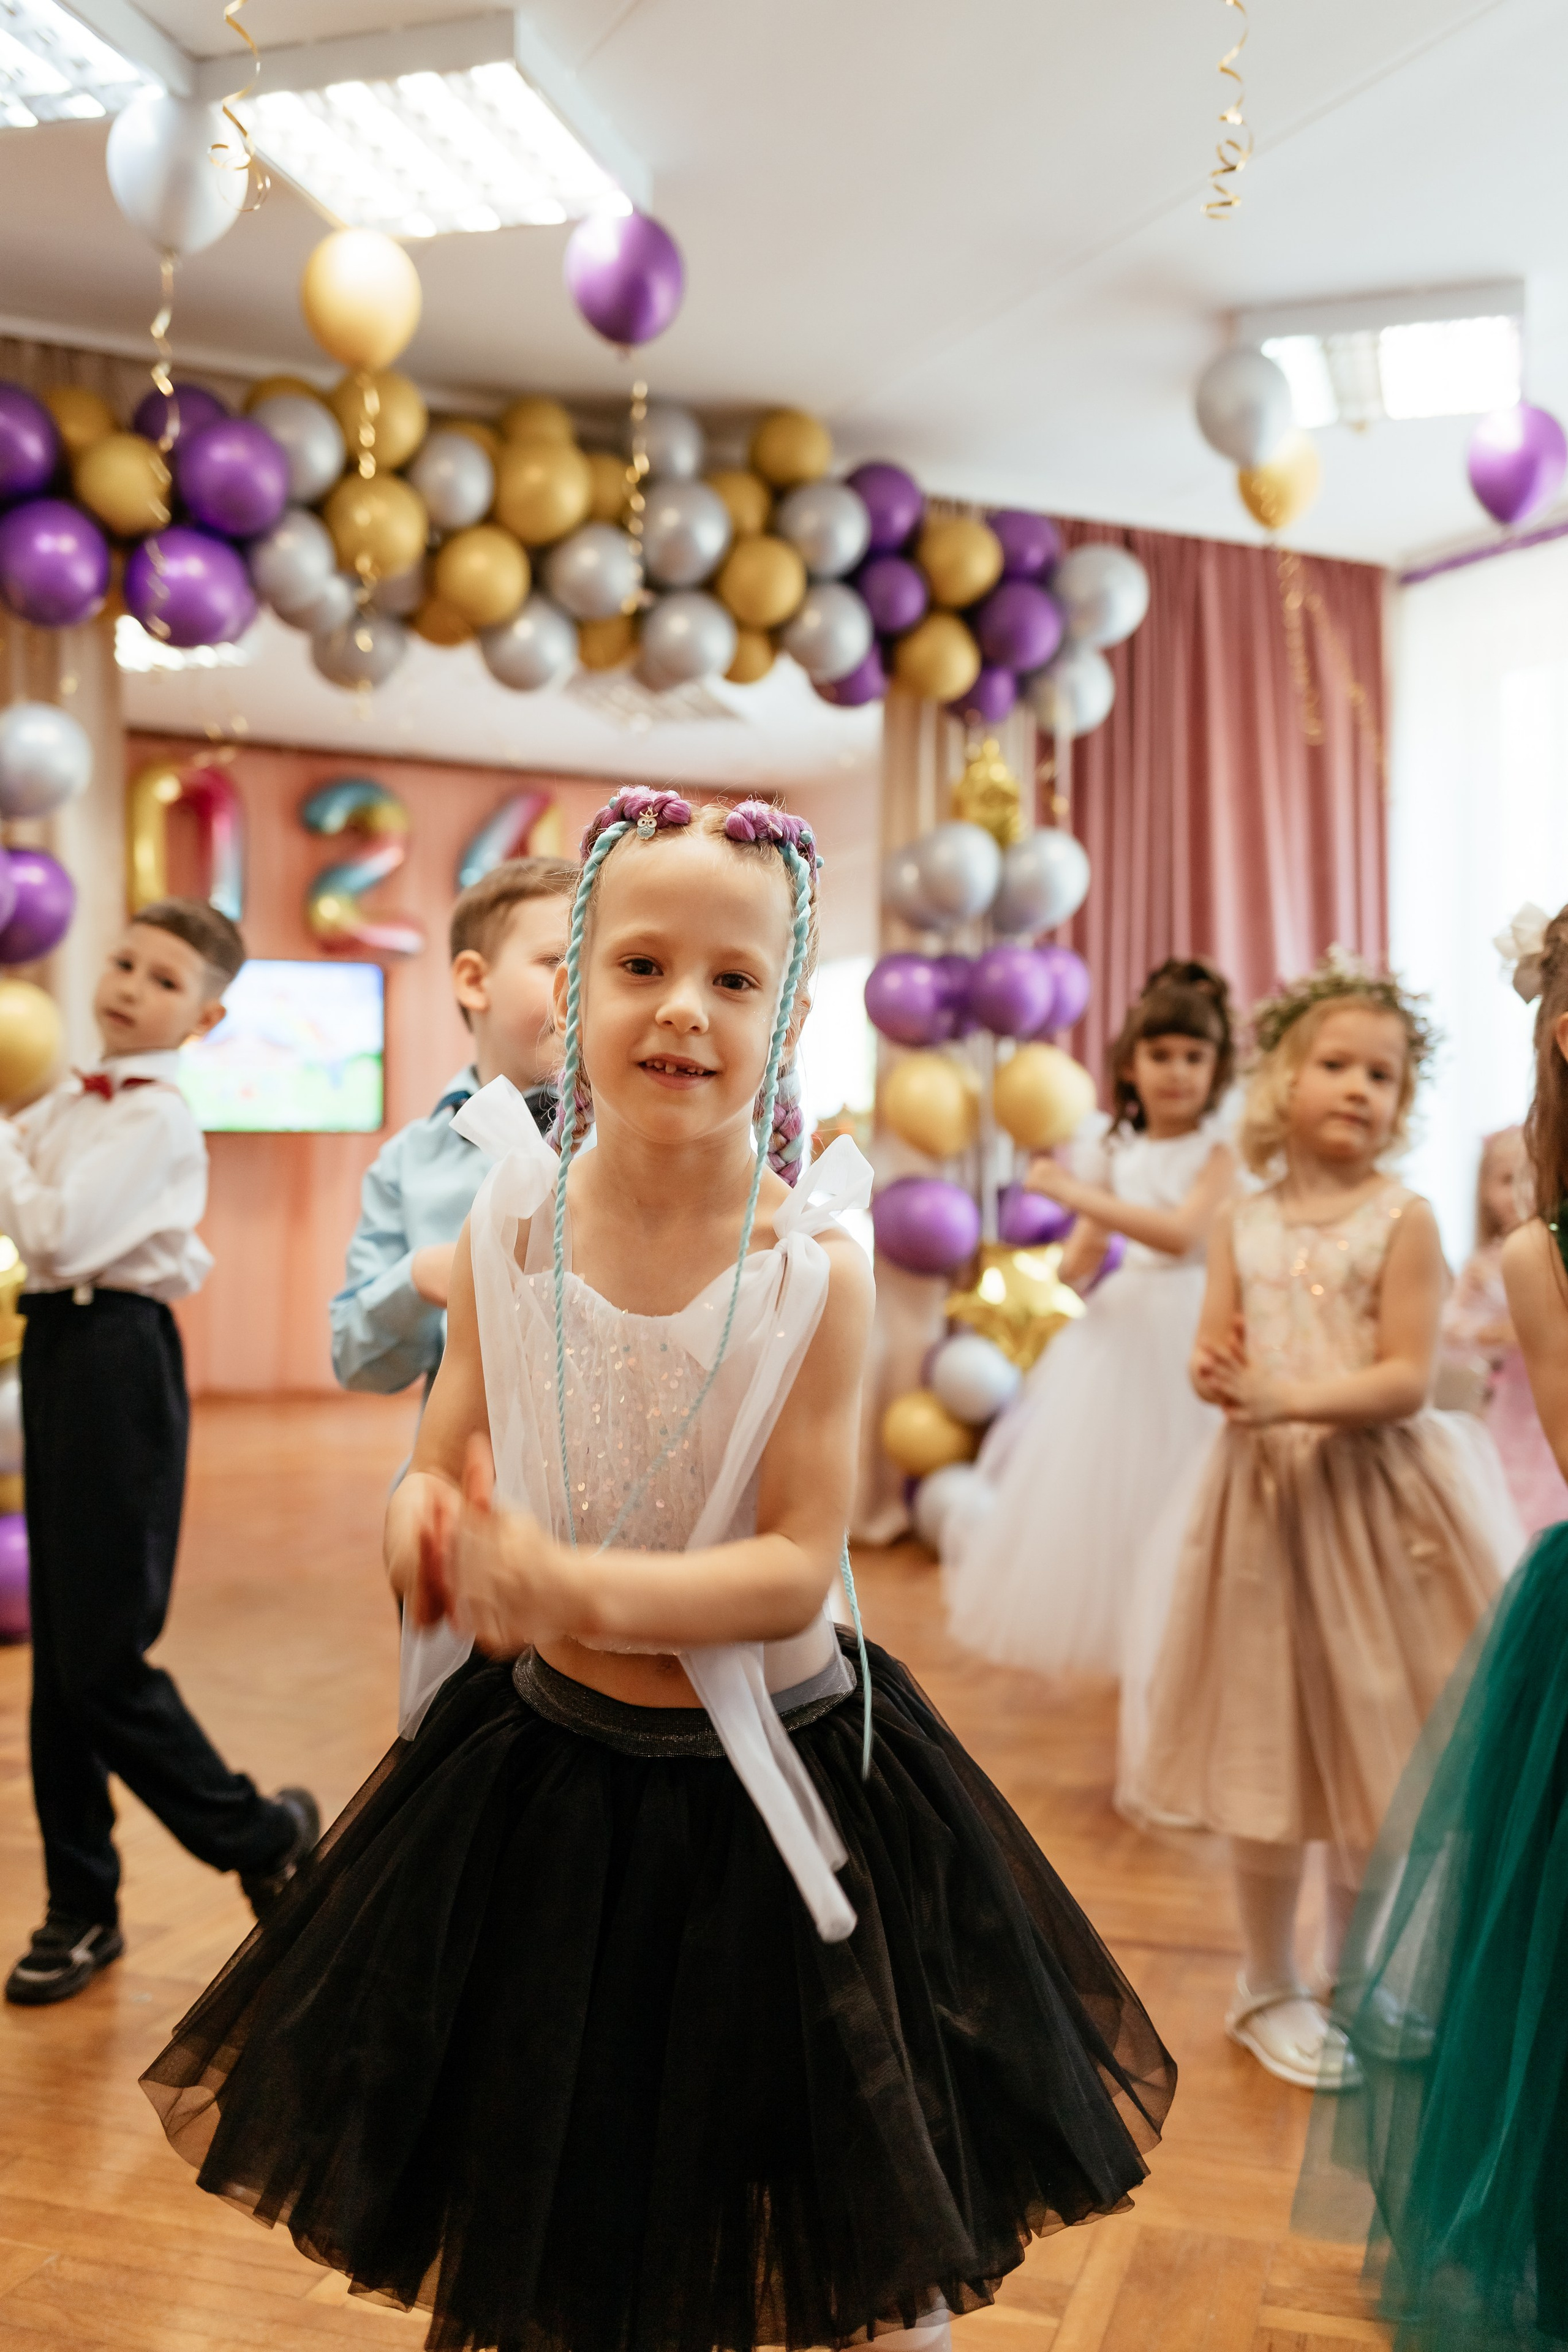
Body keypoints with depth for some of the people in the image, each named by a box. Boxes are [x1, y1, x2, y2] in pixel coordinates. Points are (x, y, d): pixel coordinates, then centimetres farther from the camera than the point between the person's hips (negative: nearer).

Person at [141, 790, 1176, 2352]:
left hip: (767, 1778, -2)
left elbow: (798, 1570, -18)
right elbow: (447, 1462, 0)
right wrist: (425, 1519, -23)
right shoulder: (510, 1226, -10)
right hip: (545, 1761, 3)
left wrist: (584, 1592, -31)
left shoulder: (814, 1269, -18)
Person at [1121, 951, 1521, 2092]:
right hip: (1268, 1497, 2)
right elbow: (1216, 1354, 4)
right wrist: (1217, 1375, -19)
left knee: (1375, 1750, 9)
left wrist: (1289, 1398, -25)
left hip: (1378, 1498, -2)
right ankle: (1270, 1985, 28)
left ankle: (1352, 1972, 32)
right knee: (1268, 1744, 9)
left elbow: (1406, 1380, -13)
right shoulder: (1244, 1224, 5)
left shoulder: (1403, 1217, -6)